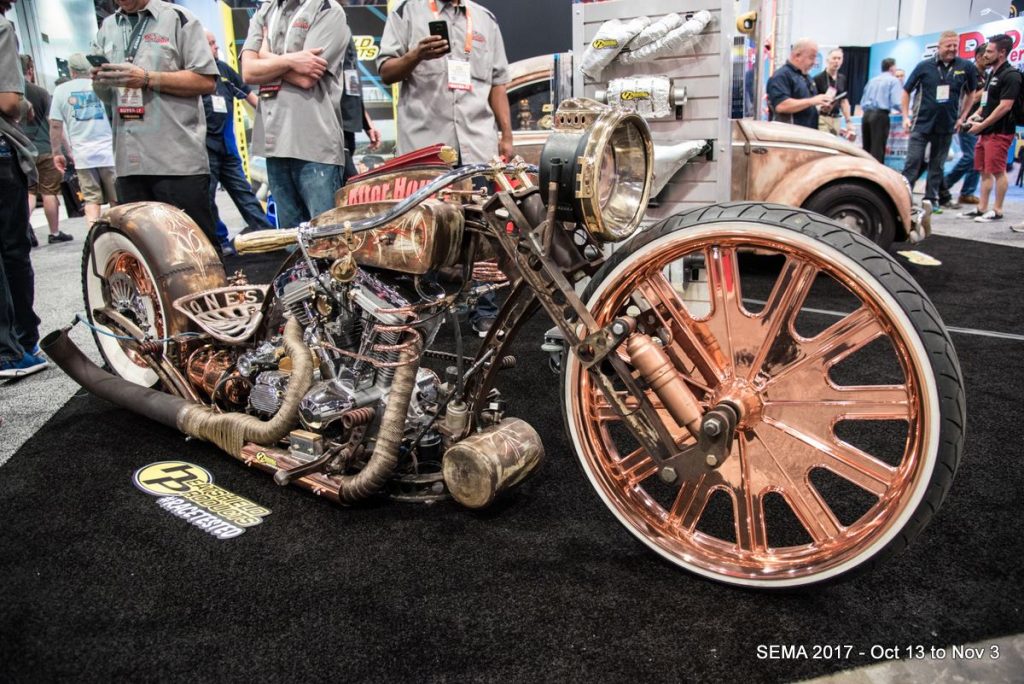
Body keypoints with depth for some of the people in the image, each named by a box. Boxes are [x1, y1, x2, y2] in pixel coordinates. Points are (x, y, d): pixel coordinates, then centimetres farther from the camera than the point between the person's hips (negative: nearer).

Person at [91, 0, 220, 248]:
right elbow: (106, 94, 23)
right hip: (129, 161, 6)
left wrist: (147, 78, -12)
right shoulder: (107, 27, 20)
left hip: (179, 159, -5)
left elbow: (207, 81, -6)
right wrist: (100, 82, 1)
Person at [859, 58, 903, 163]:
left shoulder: (872, 80, 20)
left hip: (866, 114, 6)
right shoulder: (894, 80, 3)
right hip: (880, 115, -6)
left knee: (866, 149, 8)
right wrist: (905, 111, 10)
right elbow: (896, 103, -8)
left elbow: (862, 103, 18)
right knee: (877, 150, -8)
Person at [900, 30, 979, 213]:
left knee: (937, 165, 9)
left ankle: (931, 199, 17)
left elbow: (971, 93, 13)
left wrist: (962, 117, 6)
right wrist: (905, 117, -2)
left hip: (947, 126, 2)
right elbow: (906, 91, 4)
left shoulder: (966, 67, 0)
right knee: (913, 162, -5)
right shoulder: (924, 66, -3)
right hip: (922, 124, -2)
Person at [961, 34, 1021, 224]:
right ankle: (982, 209, 16)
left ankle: (997, 211, -1)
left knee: (997, 171, -6)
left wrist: (982, 125, -16)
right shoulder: (993, 74, 16)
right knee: (985, 171, 11)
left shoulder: (1011, 75, -12)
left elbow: (1005, 106, -18)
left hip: (999, 132, -9)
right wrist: (977, 114, 9)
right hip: (986, 131, 9)